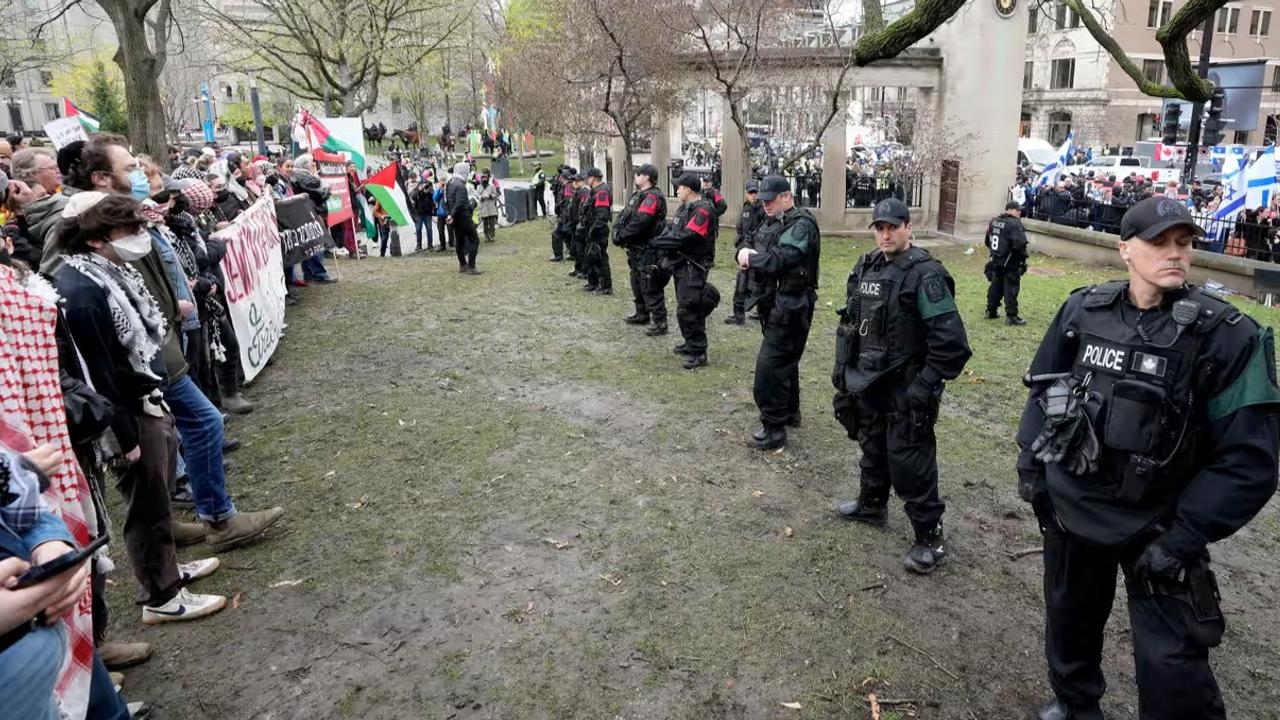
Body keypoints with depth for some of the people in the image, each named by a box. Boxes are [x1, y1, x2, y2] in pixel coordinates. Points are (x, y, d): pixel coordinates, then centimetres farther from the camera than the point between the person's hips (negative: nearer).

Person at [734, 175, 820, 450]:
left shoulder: (802, 225, -17)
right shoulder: (771, 223, 12)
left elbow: (778, 260, -27)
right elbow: (753, 251, 13)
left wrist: (750, 258, -13)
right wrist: (744, 255, -10)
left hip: (790, 307, -9)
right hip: (773, 304, 10)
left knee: (770, 365, -9)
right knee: (785, 360, 21)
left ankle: (774, 429, -1)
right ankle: (790, 412, 36)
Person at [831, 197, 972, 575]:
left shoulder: (925, 274, -18)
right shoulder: (866, 267, 6)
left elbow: (951, 340, -21)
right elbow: (849, 322, 17)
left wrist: (926, 385, -21)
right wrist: (843, 367, 14)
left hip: (904, 390, -8)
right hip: (868, 383, 8)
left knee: (909, 463, -2)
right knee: (872, 448, 24)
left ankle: (930, 537, 12)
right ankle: (872, 504, 46)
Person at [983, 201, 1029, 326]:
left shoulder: (994, 221, 7)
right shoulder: (1015, 223, -18)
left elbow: (987, 241, 14)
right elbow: (1020, 244, -25)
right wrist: (1023, 257, -9)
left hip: (996, 261, 8)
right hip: (1011, 263, -7)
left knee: (996, 286, 18)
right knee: (1011, 289, -3)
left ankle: (991, 311, 26)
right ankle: (1011, 316, -1)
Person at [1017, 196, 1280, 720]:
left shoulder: (1228, 337, -16)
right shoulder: (1083, 310, -6)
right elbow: (1042, 389, 7)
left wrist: (1182, 539, -18)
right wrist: (1031, 465, 5)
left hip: (1155, 523, -3)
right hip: (1070, 506, 4)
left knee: (1172, 668, 0)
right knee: (1069, 616, 23)